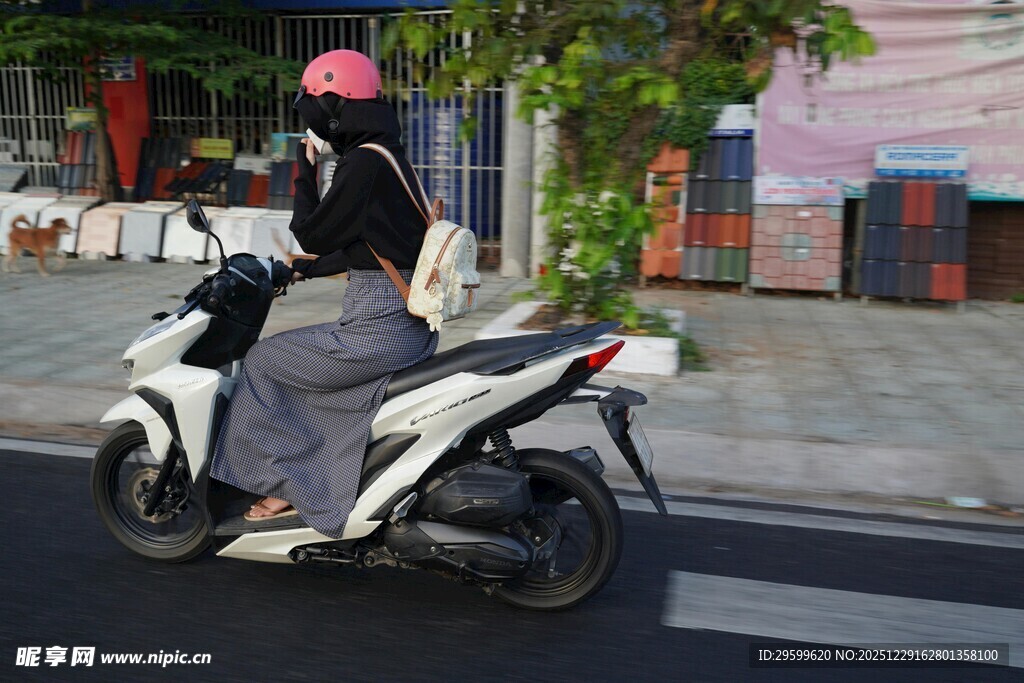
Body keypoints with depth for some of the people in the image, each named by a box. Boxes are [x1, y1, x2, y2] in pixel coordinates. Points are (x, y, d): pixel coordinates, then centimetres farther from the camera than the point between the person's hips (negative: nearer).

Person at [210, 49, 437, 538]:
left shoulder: (364, 162, -16)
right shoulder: (387, 154, 15)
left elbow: (313, 236, -11)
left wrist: (304, 171, -1)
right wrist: (304, 271, 23)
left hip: (378, 328, -10)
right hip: (408, 319, 10)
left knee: (262, 362, 4)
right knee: (291, 357, 25)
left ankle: (281, 485, 15)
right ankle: (307, 484, 29)